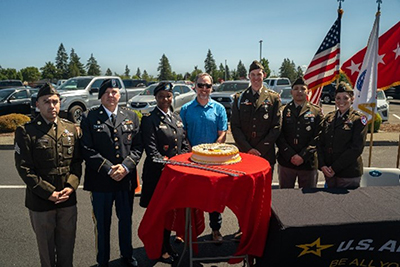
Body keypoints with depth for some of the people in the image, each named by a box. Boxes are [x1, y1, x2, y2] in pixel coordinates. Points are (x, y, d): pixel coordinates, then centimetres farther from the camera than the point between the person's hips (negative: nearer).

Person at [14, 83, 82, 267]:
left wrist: (71, 186, -9)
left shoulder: (71, 129, 5)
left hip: (68, 199, 3)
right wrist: (48, 193, -14)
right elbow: (24, 168, -10)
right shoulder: (26, 131, -7)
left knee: (67, 245, 16)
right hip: (41, 202, -3)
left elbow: (77, 161, 5)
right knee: (46, 248, 15)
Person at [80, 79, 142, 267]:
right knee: (102, 223, 12)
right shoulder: (89, 118, -2)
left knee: (126, 220, 18)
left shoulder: (131, 117, 6)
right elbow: (87, 150, -8)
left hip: (126, 179, 3)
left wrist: (126, 166, -12)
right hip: (100, 180, -2)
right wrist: (108, 169, -15)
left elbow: (137, 146, 3)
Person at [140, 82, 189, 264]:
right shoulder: (149, 119, -7)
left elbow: (184, 144, 13)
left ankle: (167, 245, 34)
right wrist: (165, 165, -24)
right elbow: (150, 148, -15)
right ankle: (160, 250, 24)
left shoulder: (177, 118, 12)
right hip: (157, 173, -6)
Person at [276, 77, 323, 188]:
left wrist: (303, 156, -11)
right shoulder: (284, 110, 4)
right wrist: (290, 155, -11)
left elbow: (317, 137, -3)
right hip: (286, 162, 0)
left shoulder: (316, 111, 4)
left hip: (308, 163, 0)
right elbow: (279, 136, -1)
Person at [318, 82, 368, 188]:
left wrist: (334, 168, -15)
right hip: (328, 172, 4)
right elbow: (320, 143, 7)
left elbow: (356, 148, -13)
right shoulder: (329, 118, 8)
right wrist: (322, 165, -7)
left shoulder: (359, 119, -6)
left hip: (349, 174, -4)